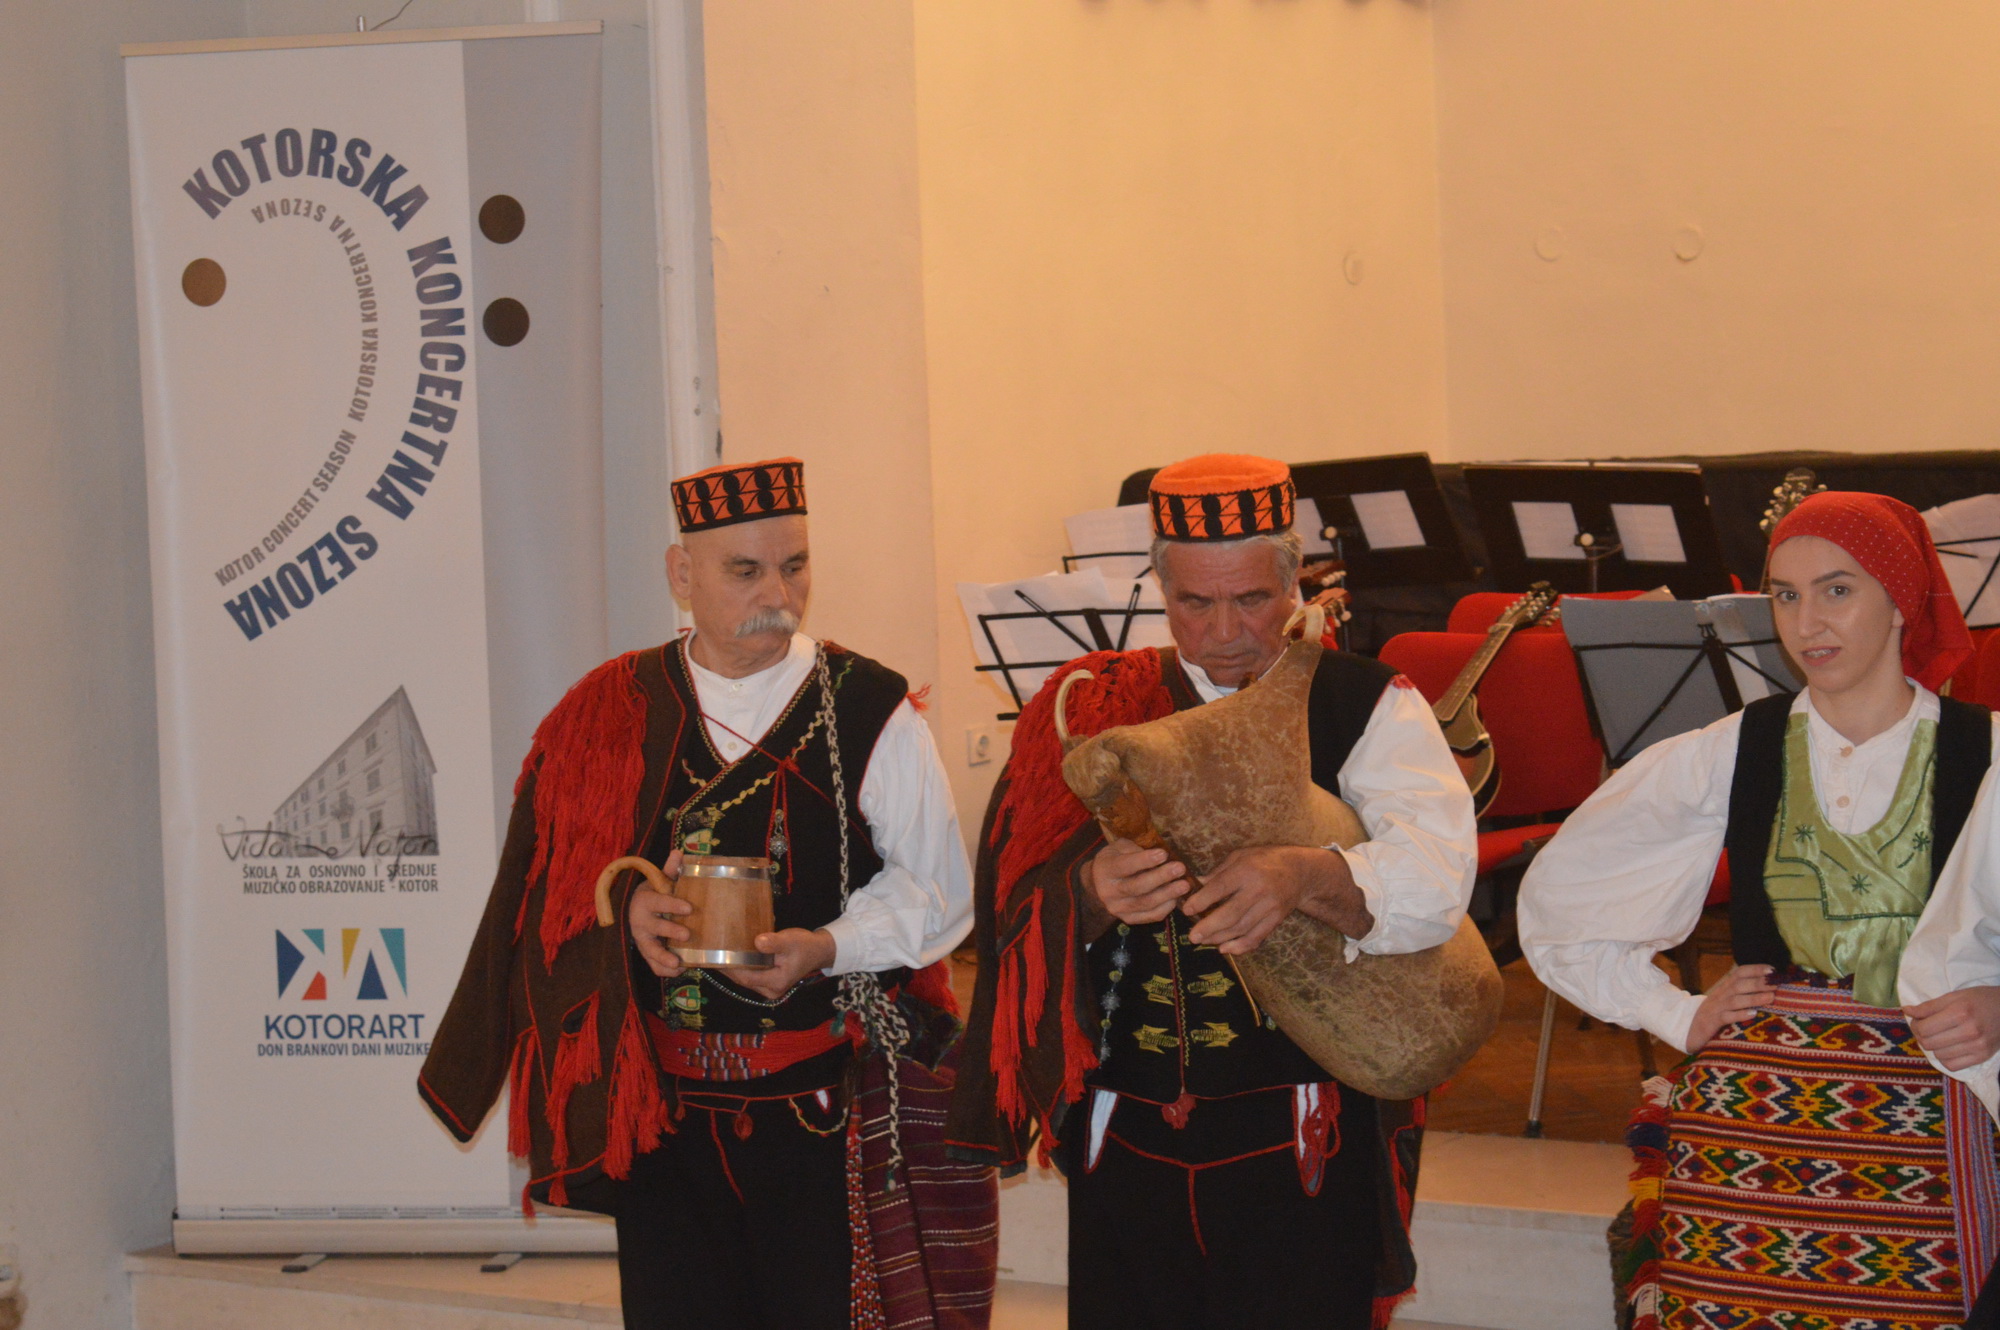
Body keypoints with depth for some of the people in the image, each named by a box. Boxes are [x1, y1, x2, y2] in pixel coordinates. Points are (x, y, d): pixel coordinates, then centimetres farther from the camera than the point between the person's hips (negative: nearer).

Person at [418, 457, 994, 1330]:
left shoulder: (869, 710, -1)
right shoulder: (609, 712, 6)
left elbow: (937, 890, 1)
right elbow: (552, 883, 8)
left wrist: (827, 948, -16)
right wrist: (626, 909, -14)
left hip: (832, 1110, -2)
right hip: (663, 1110, 2)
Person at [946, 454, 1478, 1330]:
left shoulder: (1364, 706, 1)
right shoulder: (1093, 707, 7)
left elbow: (1436, 869, -16)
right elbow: (1015, 895, -4)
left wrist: (1307, 878, -36)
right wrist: (1090, 894, -28)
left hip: (1307, 1147, -2)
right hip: (1127, 1148, 2)